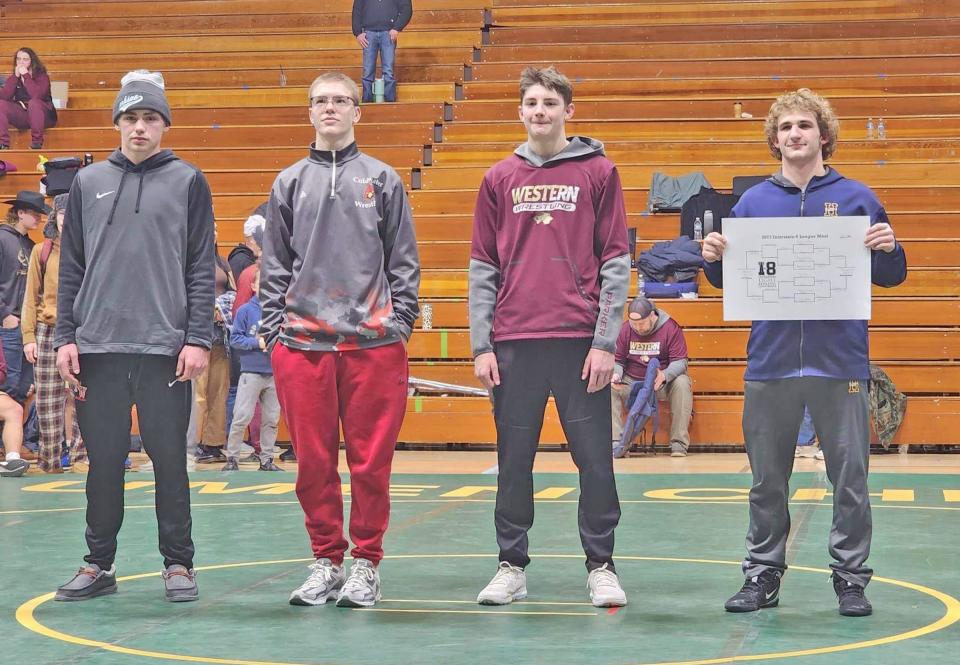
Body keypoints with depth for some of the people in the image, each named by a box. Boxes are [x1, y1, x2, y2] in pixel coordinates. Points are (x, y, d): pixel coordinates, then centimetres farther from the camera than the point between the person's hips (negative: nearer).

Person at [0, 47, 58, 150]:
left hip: (44, 116, -4)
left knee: (33, 103, -36)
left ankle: (36, 144, -31)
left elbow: (37, 96, -27)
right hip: (22, 116, 4)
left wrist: (26, 76, -22)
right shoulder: (14, 78, 6)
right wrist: (15, 76, -15)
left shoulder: (41, 76, -8)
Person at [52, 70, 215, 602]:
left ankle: (178, 564, 12)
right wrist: (65, 337, 4)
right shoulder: (88, 183, 12)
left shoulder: (187, 182, 5)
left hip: (166, 348, -2)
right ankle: (99, 564, 17)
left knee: (169, 458, 2)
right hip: (98, 347, 2)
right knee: (102, 460, 7)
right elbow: (71, 268, 12)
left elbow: (202, 269, 1)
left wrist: (199, 339, -7)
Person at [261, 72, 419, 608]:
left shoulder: (383, 180, 8)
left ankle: (367, 563, 10)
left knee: (371, 460, 0)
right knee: (314, 460, 4)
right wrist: (275, 329, 3)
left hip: (373, 341, -2)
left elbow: (404, 262, 7)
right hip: (302, 341, 2)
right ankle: (326, 561, 15)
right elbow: (274, 265, 12)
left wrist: (400, 324, -2)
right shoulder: (290, 183, 12)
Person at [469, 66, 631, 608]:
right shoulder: (499, 179, 10)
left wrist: (605, 341, -6)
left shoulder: (598, 172, 4)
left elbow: (616, 262, 1)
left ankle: (601, 567, 12)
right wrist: (481, 345, 3)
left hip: (580, 341, -2)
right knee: (513, 461, 7)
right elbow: (483, 268, 10)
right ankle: (512, 566, 16)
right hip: (514, 345, 2)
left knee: (595, 458, 2)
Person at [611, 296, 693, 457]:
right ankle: (616, 441, -26)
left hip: (662, 383, -2)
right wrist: (616, 374, -20)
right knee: (608, 387, -26)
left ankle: (679, 444, -29)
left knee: (682, 383, -34)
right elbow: (617, 360, 5)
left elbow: (680, 361, -14)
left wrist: (665, 375, -36)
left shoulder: (670, 328, -11)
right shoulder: (624, 329, -3)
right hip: (632, 382, 2)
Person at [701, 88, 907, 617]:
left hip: (839, 362, -2)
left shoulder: (856, 199, 4)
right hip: (770, 361, 2)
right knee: (767, 479, 8)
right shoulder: (753, 203, 9)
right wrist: (713, 258, -8)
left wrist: (888, 250, -14)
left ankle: (851, 577, 12)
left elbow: (890, 278, 7)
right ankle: (763, 573, 18)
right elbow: (727, 281, 13)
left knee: (850, 476, 2)